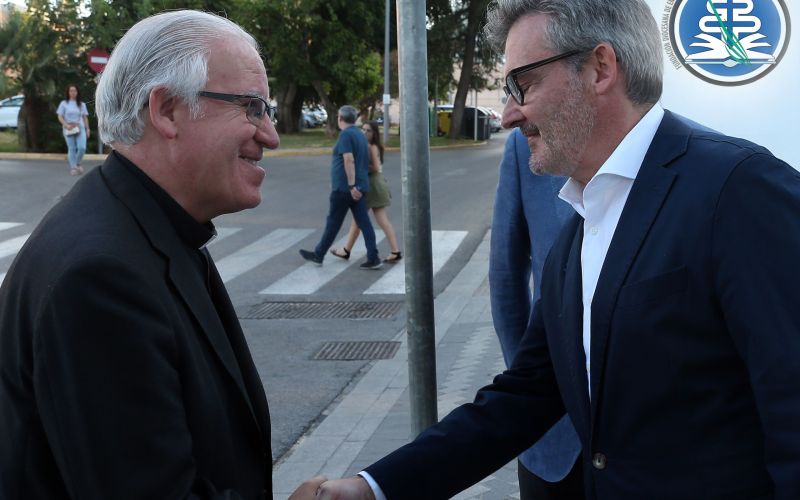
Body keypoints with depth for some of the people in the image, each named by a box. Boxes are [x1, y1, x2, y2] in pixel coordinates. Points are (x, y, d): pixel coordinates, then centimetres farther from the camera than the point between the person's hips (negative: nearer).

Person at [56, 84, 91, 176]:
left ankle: (77, 163, 13)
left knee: (82, 148, -12)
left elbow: (85, 117, 14)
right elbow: (60, 117, 0)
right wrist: (66, 125, -14)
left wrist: (87, 129, 7)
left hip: (80, 128, 2)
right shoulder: (64, 103, 4)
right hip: (68, 130, -1)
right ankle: (73, 168, 5)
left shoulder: (81, 104, 12)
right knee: (71, 149, -1)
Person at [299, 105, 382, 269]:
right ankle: (373, 258, -2)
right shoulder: (360, 135, 15)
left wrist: (351, 185, -26)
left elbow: (349, 160, -23)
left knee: (333, 223, 3)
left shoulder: (346, 135, -13)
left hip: (345, 187, -8)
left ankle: (318, 255, 16)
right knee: (363, 222, 3)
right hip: (359, 186, 8)